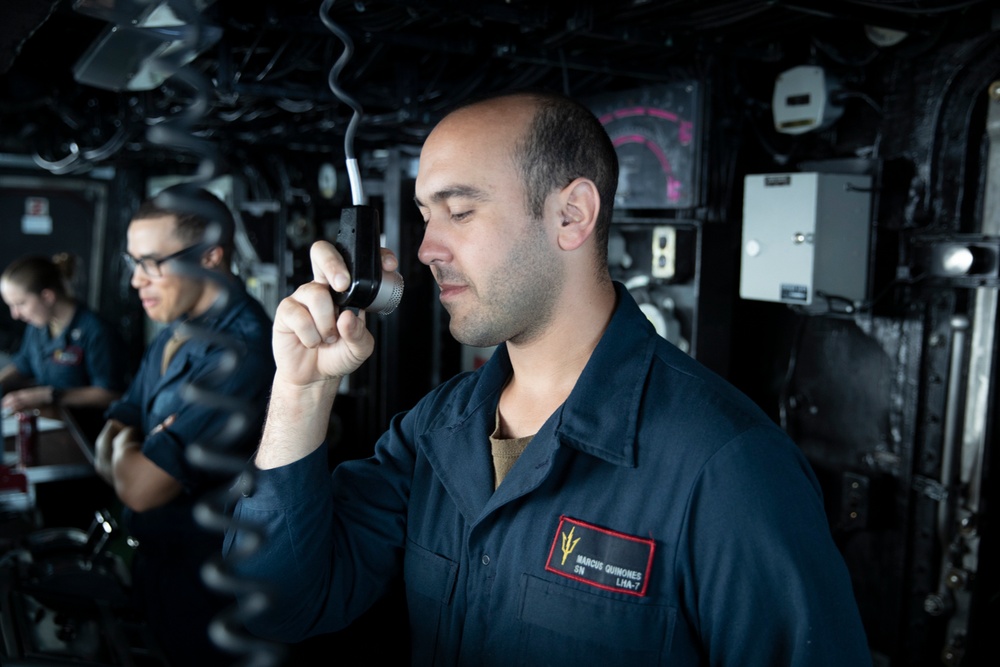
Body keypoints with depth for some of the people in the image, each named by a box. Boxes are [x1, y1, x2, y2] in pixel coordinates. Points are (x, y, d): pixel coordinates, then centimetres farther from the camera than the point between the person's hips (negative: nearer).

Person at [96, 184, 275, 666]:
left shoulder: (240, 353, -30)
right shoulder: (176, 333, 2)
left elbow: (142, 487, -29)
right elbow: (118, 424, 8)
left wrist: (125, 449, -8)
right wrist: (132, 457, -14)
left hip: (203, 591, -8)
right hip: (152, 560, 9)